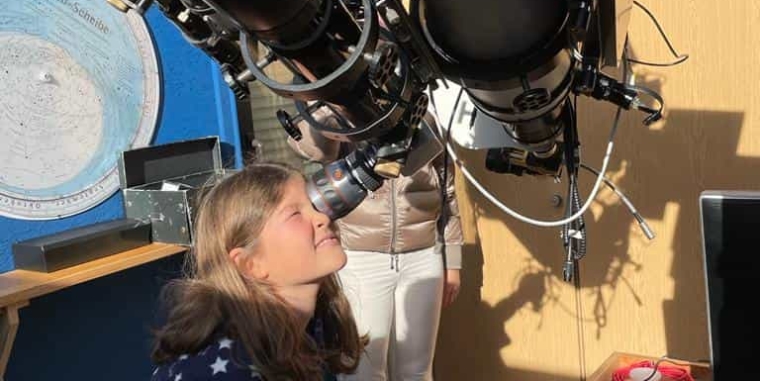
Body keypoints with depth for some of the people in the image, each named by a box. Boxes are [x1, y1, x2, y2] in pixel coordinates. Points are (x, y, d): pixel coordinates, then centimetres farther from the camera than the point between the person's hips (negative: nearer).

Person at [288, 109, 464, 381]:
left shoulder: (425, 124, 5)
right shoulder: (342, 125, -3)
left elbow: (448, 195, 10)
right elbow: (311, 147, -28)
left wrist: (452, 264, 9)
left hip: (423, 260, 2)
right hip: (359, 263, -2)